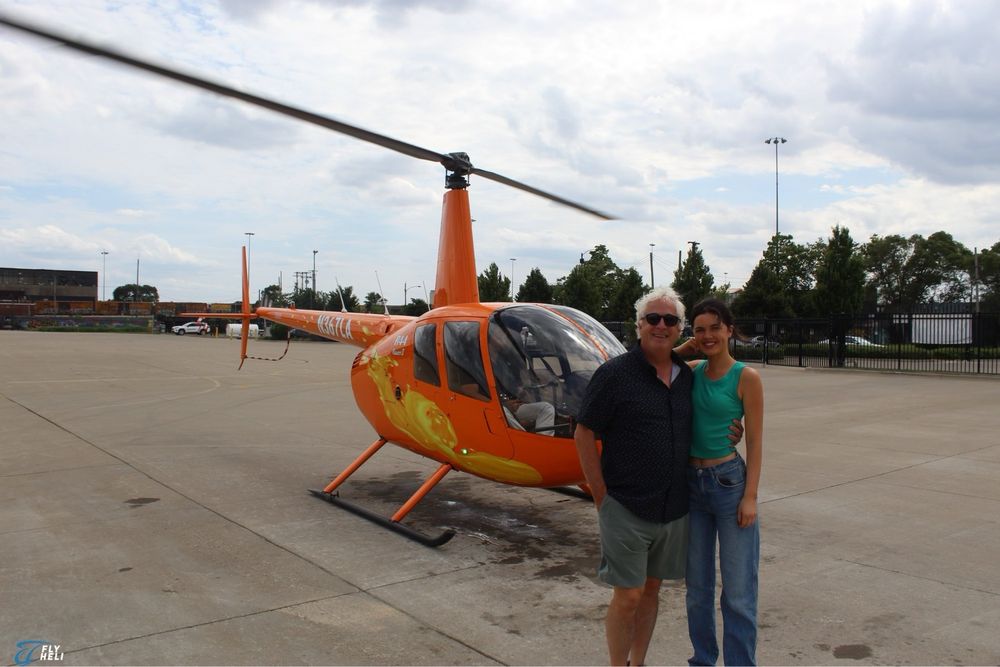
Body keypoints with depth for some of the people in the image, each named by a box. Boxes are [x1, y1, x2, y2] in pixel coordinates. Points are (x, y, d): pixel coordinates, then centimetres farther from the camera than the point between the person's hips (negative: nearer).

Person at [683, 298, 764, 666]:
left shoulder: (746, 377, -7)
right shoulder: (690, 371, 5)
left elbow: (755, 441, -7)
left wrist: (750, 496, -11)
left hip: (729, 481, -5)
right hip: (691, 484, 5)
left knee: (738, 592, 3)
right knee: (697, 587, 16)